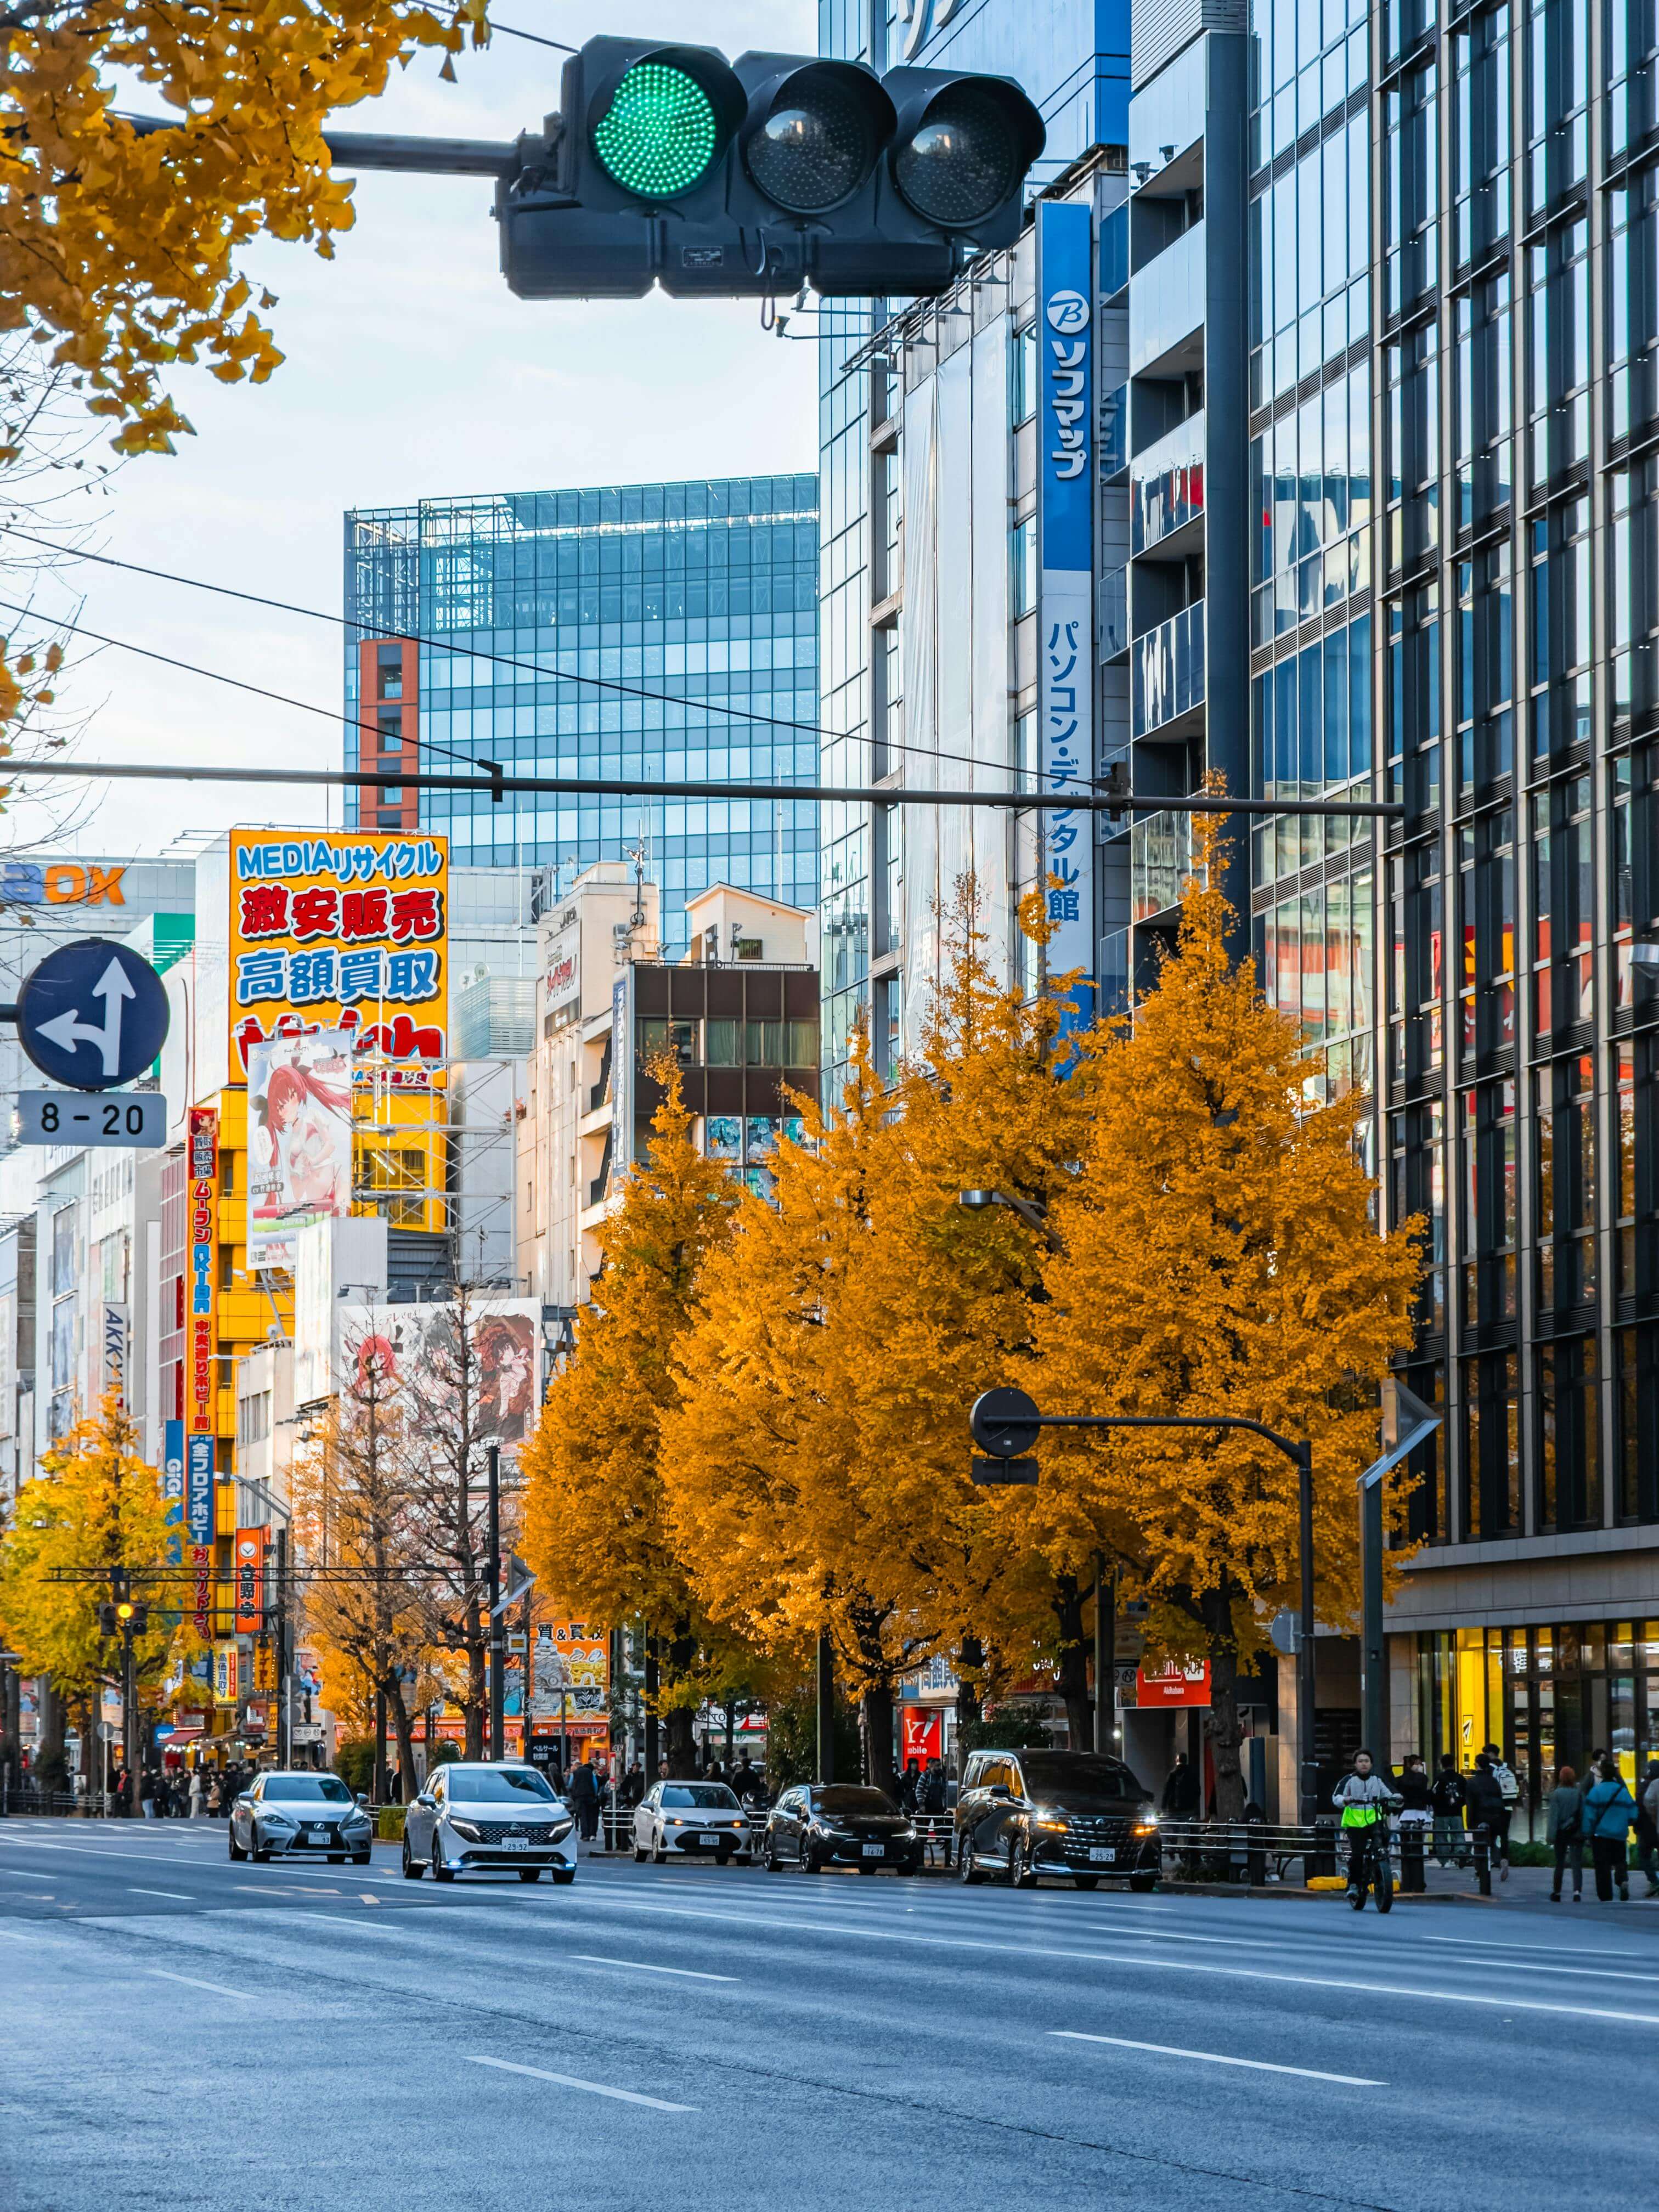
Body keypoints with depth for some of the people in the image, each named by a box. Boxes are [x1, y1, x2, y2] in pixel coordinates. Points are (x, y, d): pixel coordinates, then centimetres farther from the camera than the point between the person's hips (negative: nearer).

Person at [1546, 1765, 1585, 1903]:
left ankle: (1556, 1893, 22)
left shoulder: (1556, 1794, -6)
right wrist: (1584, 1832, 5)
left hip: (1561, 1833, 0)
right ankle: (1577, 1891, -22)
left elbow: (1553, 1815, -8)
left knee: (1559, 1864, 13)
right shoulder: (1579, 1793, -1)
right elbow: (1583, 1814, 0)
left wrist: (1551, 1835, -7)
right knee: (1577, 1864, -4)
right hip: (1576, 1833, 0)